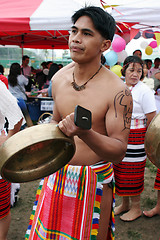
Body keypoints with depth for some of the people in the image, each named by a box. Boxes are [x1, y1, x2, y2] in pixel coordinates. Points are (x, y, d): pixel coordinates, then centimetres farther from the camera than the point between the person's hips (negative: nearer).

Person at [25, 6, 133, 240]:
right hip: (57, 175, 6)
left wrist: (85, 133, -38)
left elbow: (119, 152, -22)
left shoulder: (117, 91, -20)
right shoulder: (58, 78, -2)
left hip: (94, 181, -5)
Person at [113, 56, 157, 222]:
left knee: (132, 172, 2)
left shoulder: (144, 91, -9)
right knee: (120, 170, 11)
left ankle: (136, 207, 21)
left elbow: (151, 121, -10)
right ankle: (124, 203, 30)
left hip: (136, 137, -6)